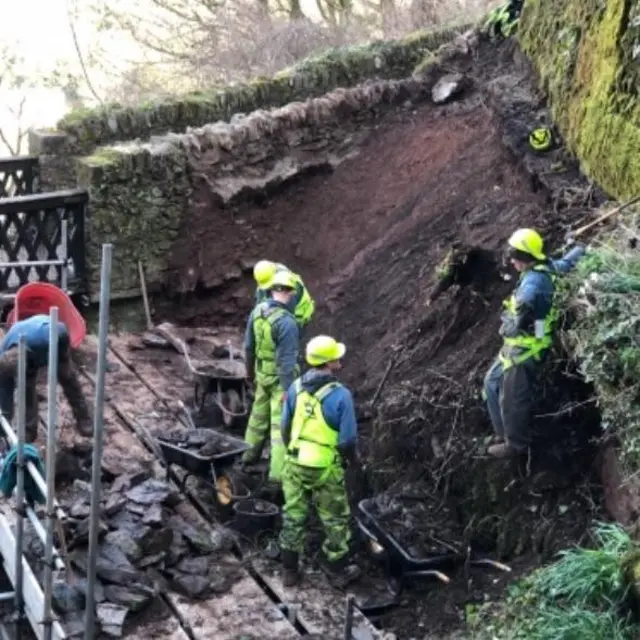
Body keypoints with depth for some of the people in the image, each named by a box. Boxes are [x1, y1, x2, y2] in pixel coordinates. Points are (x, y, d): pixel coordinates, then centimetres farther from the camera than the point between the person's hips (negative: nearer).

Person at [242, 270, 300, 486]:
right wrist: (287, 390, -18)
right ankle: (277, 474, -1)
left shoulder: (257, 311, -4)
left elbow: (249, 346, 8)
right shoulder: (286, 321, -27)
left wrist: (250, 370, 23)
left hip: (262, 373, 7)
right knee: (280, 424, -2)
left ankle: (250, 453, 43)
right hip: (280, 377, -7)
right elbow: (287, 359, -24)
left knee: (258, 414, 25)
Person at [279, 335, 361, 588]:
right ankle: (339, 570, 29)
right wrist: (353, 458, 4)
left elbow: (286, 427, 3)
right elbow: (348, 438, -17)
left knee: (294, 516, 17)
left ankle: (289, 570, 27)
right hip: (325, 468, -4)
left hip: (296, 464, 4)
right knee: (335, 519, 15)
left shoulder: (296, 387, -5)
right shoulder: (340, 394, -21)